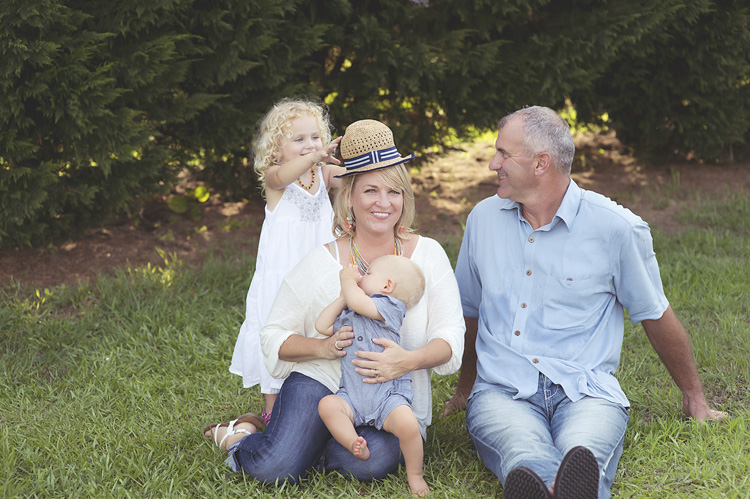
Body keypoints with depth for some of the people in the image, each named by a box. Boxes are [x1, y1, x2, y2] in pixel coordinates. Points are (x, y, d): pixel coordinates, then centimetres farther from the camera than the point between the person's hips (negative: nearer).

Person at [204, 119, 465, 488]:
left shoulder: (428, 255, 4)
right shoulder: (321, 262, 0)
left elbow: (450, 336, -3)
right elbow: (274, 336, 3)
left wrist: (409, 360, -25)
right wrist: (322, 347, -17)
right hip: (321, 384, -1)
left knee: (373, 460, -33)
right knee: (276, 468, -26)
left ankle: (311, 447, 1)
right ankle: (239, 435, 10)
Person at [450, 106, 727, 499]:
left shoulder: (616, 228, 2)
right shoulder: (484, 217, 14)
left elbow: (656, 316, 13)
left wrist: (694, 400, 22)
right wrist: (464, 388, 39)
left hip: (586, 392, -1)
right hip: (502, 391, 1)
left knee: (581, 457, -40)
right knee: (525, 458, -38)